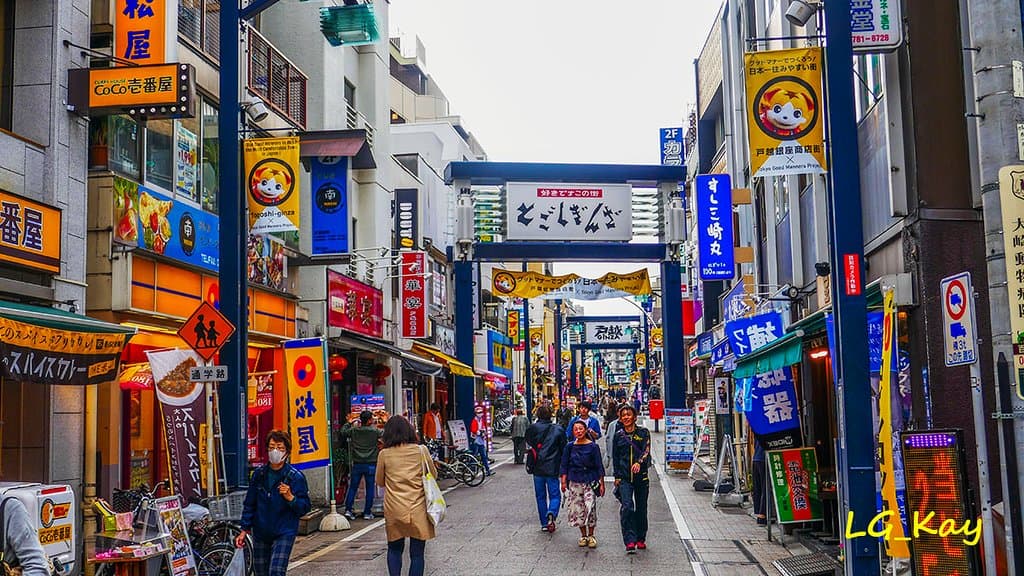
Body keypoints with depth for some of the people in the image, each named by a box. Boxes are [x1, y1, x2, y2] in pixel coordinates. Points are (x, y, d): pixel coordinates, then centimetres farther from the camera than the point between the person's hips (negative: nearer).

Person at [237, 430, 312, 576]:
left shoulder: (295, 476, -9)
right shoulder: (259, 474, 2)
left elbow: (305, 507, -9)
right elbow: (249, 504, 12)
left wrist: (290, 497, -26)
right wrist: (244, 529, 9)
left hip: (284, 533, -5)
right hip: (260, 533, 5)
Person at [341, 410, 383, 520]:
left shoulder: (353, 430, -2)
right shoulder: (375, 431, -10)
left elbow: (343, 432, 14)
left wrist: (349, 423, 27)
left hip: (357, 464, 2)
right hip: (370, 464, -2)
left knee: (353, 487, 10)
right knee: (370, 488, 6)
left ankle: (348, 510, 4)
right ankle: (367, 513, 7)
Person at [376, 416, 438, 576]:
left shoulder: (384, 454, -4)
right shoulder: (421, 451, -5)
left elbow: (380, 482, 8)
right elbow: (433, 475, 9)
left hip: (394, 511, 0)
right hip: (418, 511, 0)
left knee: (394, 549, 17)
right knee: (417, 553, 6)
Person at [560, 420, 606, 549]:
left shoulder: (593, 446, -2)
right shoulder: (570, 447, 4)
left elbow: (599, 466, 1)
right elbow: (564, 466, 9)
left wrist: (601, 484, -1)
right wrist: (564, 482, 0)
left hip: (590, 482, -2)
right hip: (574, 482, 2)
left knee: (590, 508, -10)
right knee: (578, 509, 3)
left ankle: (591, 536, 5)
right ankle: (583, 536, 17)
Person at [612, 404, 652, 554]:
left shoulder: (643, 432, 3)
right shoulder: (618, 435, 9)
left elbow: (646, 450, -10)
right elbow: (615, 457, 12)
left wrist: (639, 462, -28)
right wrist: (617, 477, 5)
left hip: (641, 476, 0)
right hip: (624, 478, 0)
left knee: (641, 508, 8)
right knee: (626, 507, -15)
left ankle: (641, 539, 23)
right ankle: (630, 542, -17)